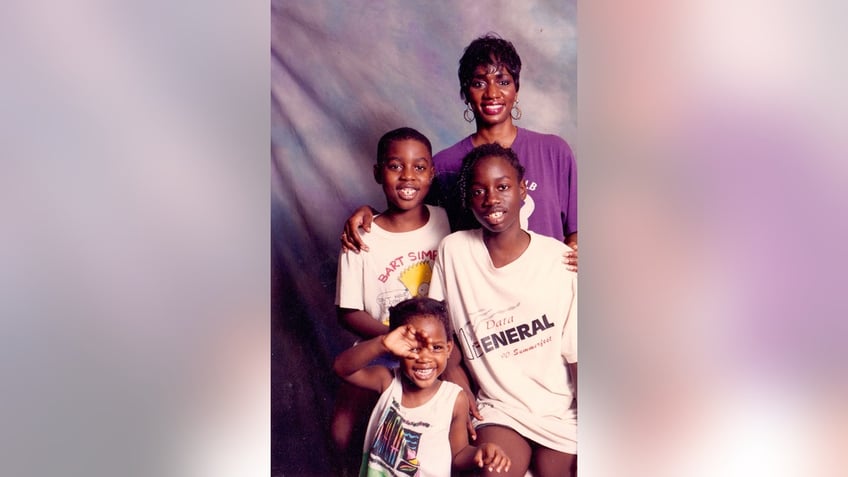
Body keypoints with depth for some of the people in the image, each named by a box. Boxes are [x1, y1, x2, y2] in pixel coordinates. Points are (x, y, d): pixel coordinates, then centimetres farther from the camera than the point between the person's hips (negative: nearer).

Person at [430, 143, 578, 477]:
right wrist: (455, 374, -6)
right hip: (497, 409, 0)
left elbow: (578, 356, -8)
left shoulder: (560, 260, -9)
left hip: (561, 411, 0)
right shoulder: (453, 250, -4)